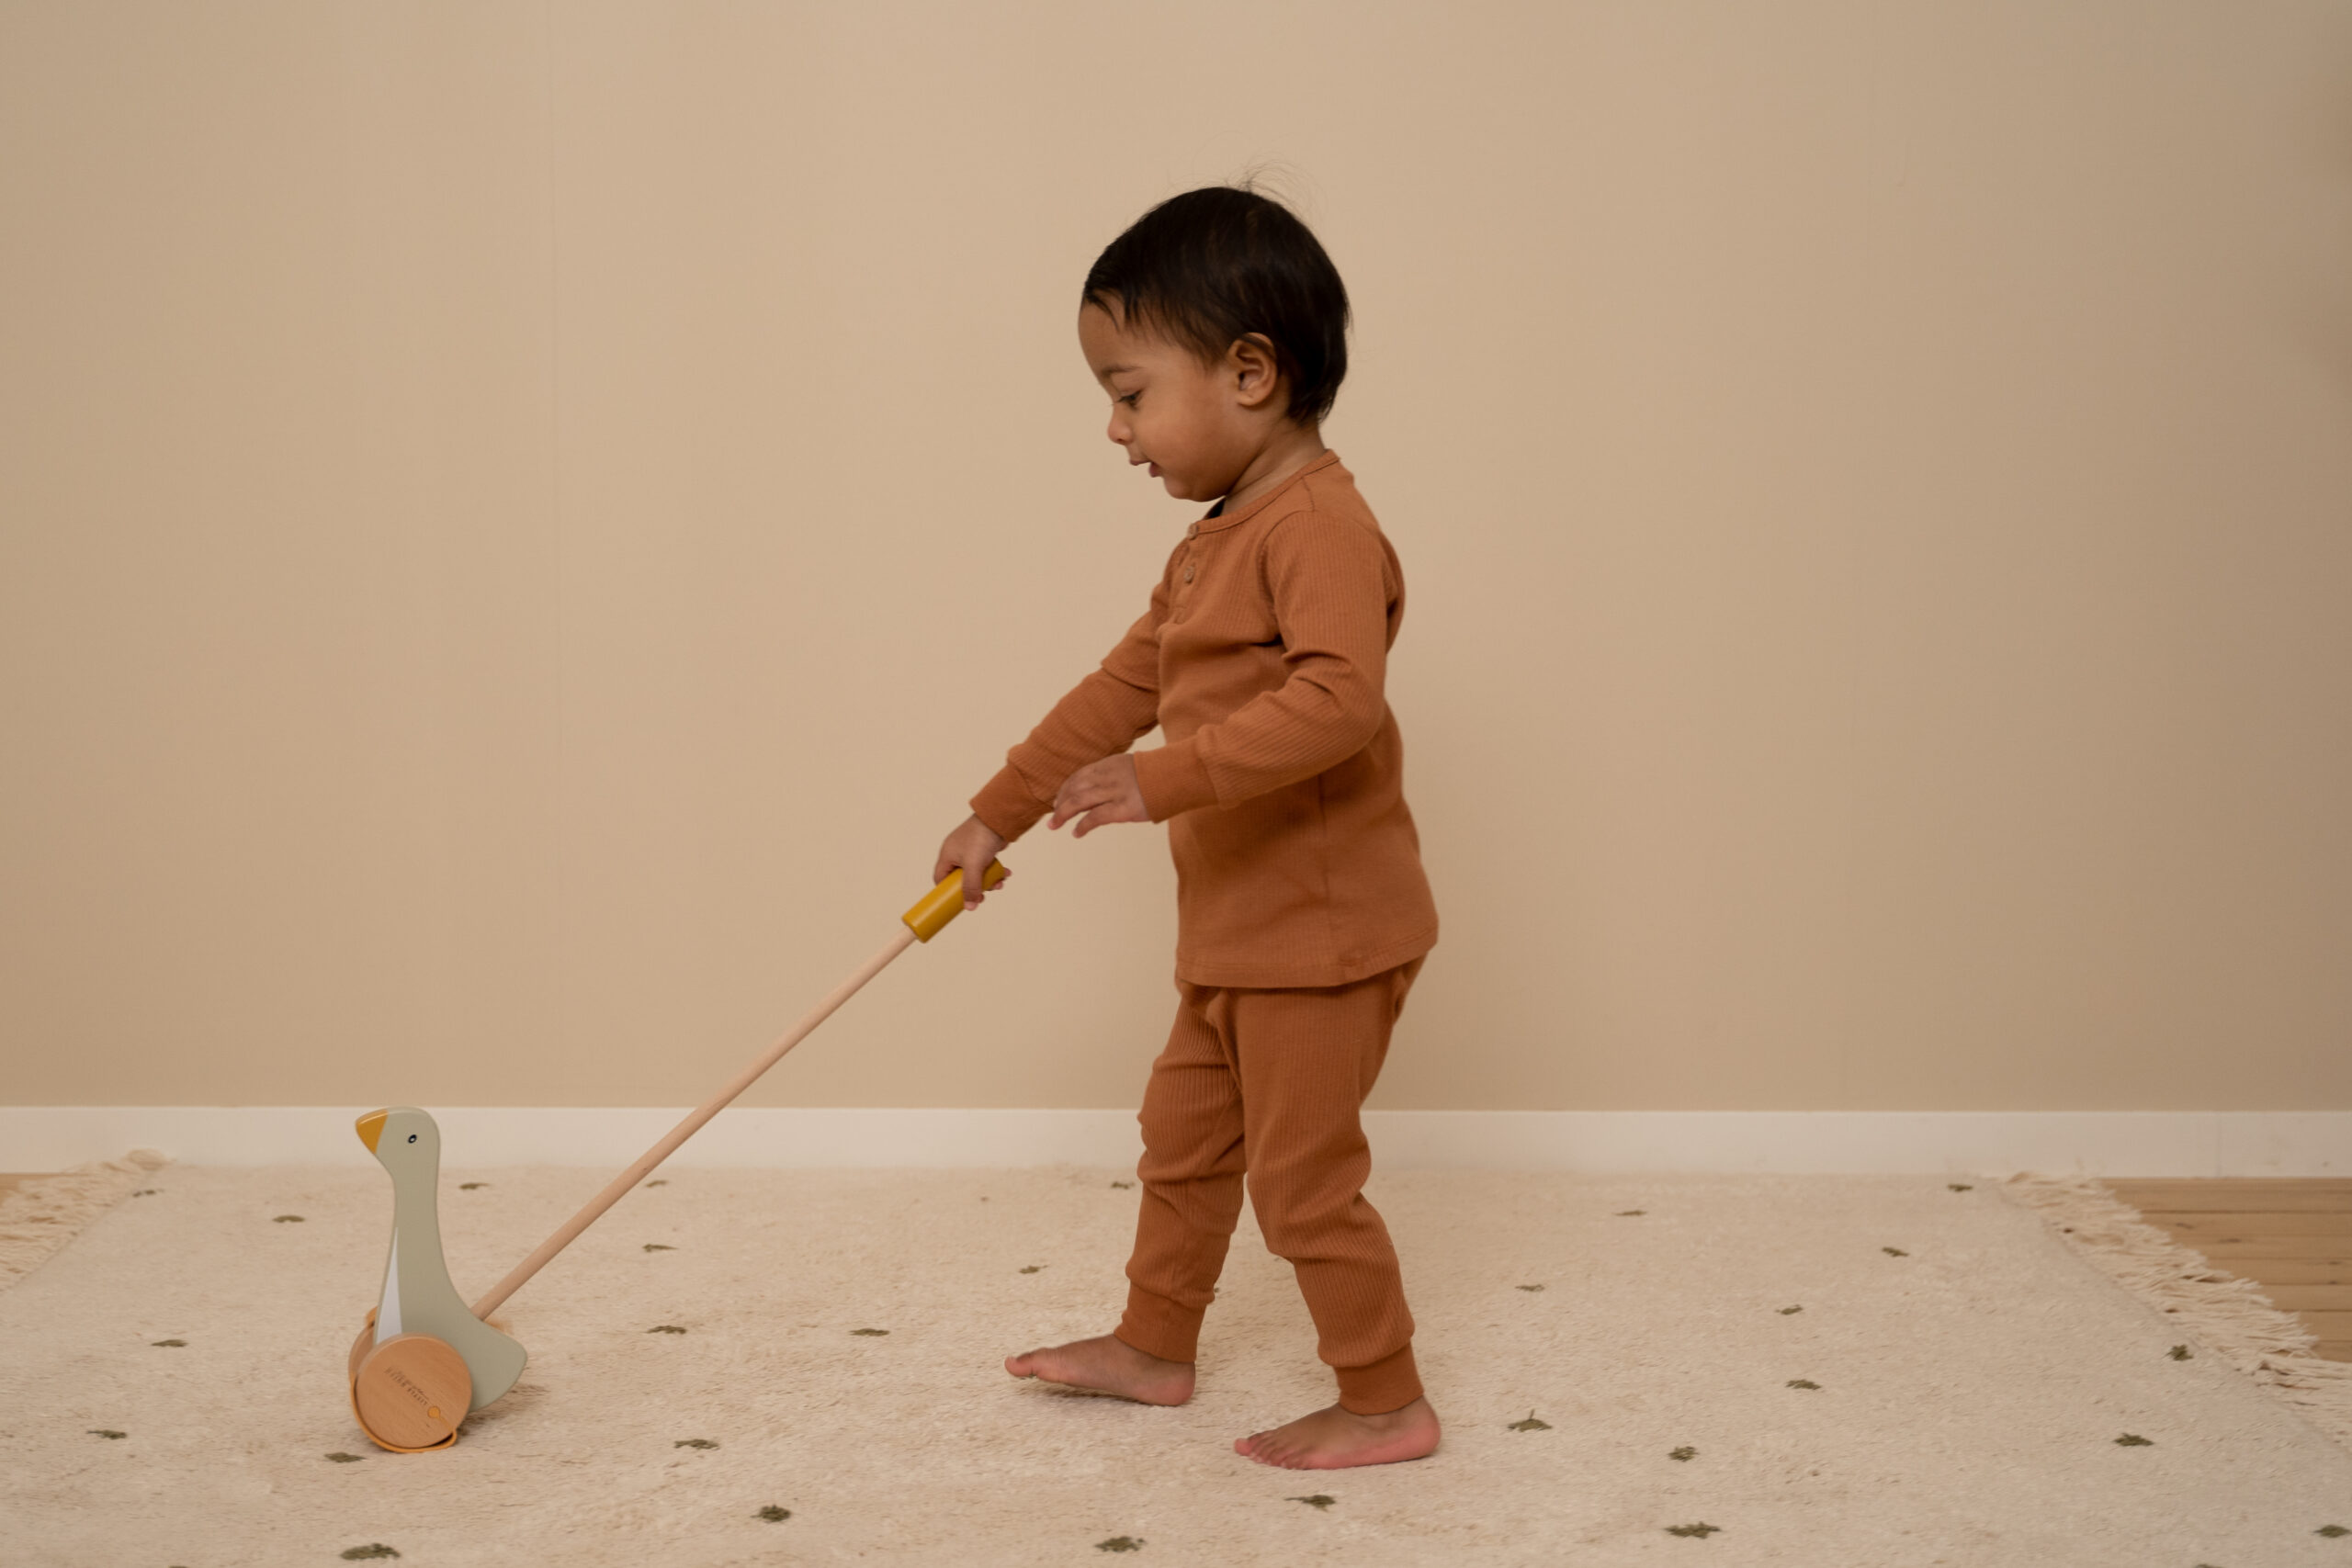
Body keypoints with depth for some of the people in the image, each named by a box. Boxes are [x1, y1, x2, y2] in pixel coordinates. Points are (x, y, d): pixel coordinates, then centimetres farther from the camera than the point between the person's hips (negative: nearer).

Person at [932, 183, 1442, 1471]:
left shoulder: (1318, 525, -20)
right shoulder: (1211, 547, 13)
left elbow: (1340, 695, -33)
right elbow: (1122, 687, 20)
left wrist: (1167, 779, -36)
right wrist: (997, 813, 21)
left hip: (1322, 929, -10)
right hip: (1235, 930, 10)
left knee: (1302, 1175, -2)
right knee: (1183, 1137, 21)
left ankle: (1386, 1402, 12)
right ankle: (1153, 1345, 38)